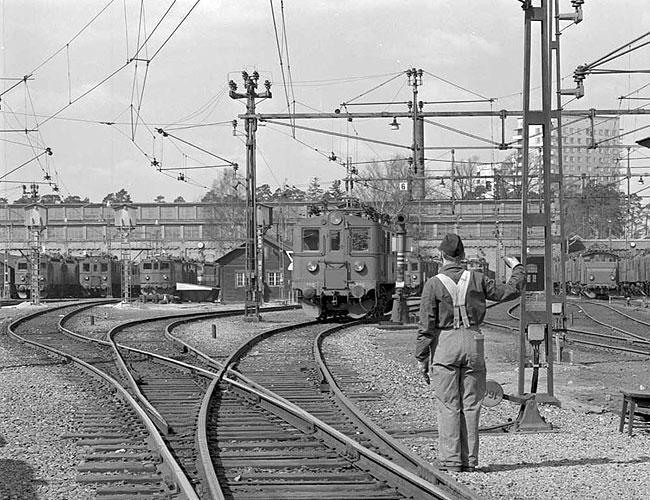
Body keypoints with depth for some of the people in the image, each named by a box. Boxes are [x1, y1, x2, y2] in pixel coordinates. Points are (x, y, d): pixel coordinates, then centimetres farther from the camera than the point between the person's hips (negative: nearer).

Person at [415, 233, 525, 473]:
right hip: (473, 341, 2)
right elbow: (510, 291, 9)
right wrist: (517, 268, 27)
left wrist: (422, 358, -2)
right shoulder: (476, 279, 0)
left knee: (448, 406, 1)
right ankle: (469, 460, 8)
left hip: (444, 345, -2)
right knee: (470, 405, 7)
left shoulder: (433, 284, -7)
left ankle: (450, 460, -3)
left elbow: (426, 325, -8)